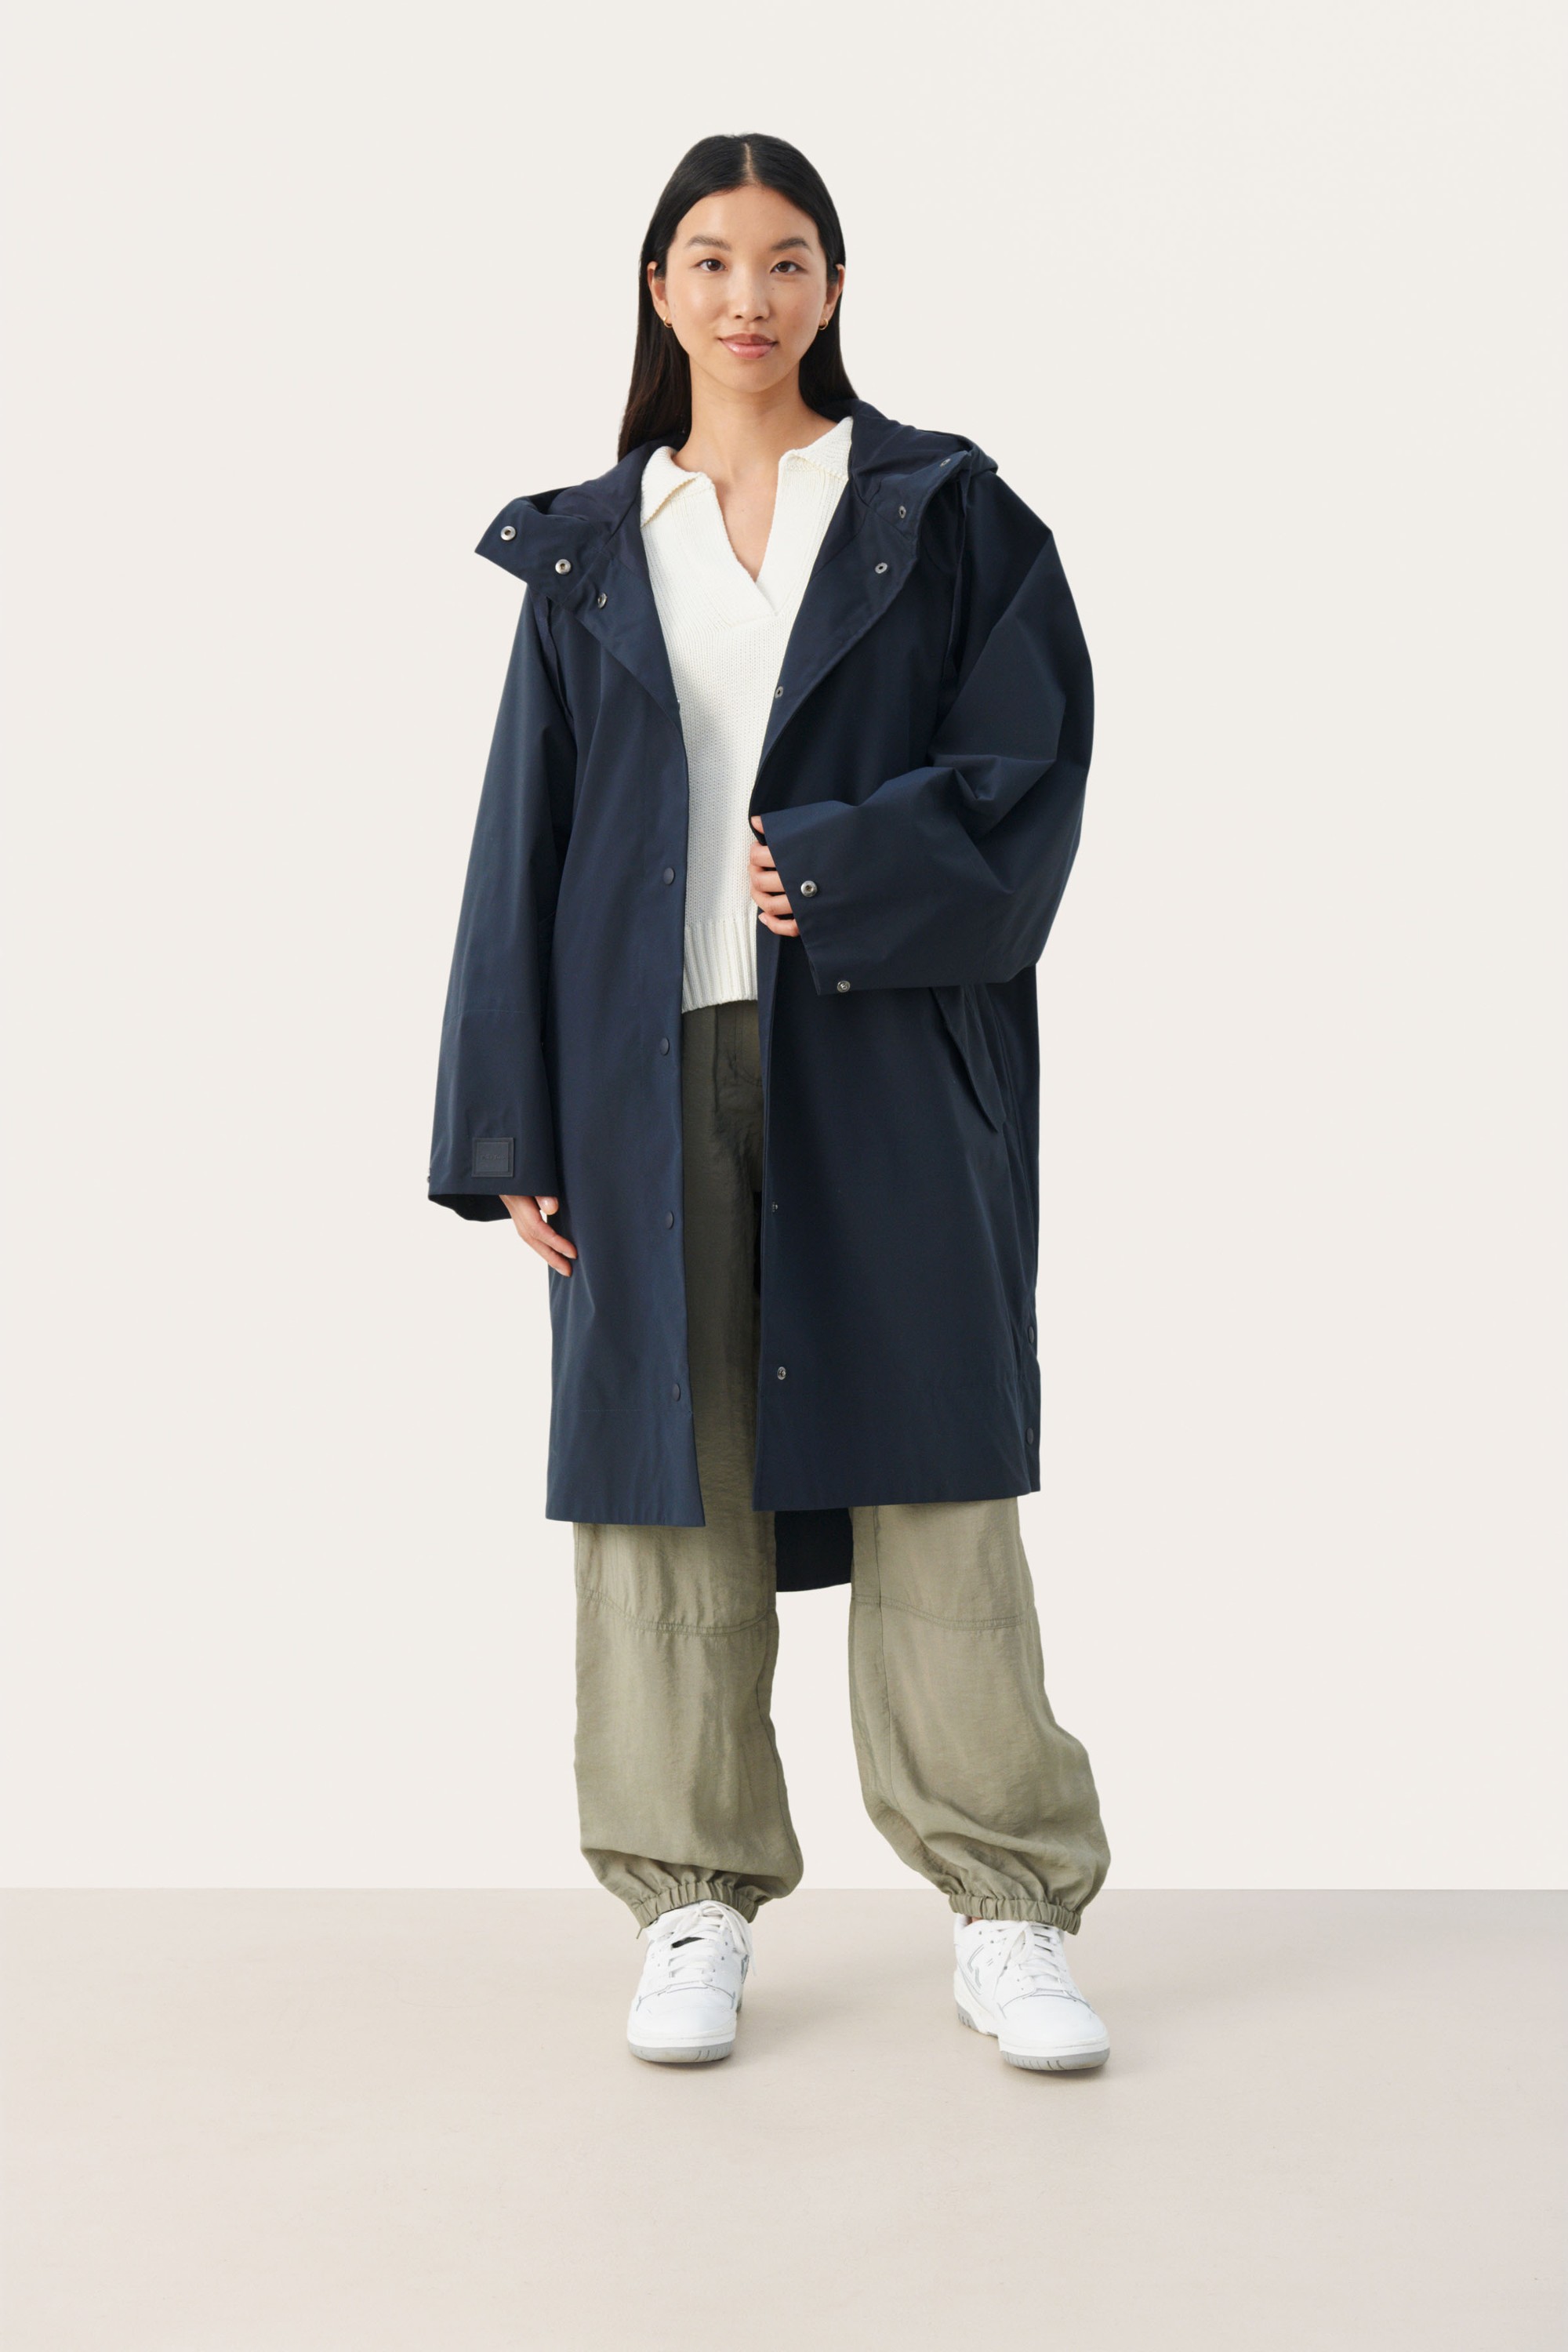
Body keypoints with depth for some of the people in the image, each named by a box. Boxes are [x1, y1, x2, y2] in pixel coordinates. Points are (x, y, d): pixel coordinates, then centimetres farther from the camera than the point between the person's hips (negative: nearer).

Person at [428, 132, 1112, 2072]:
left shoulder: (943, 516, 7)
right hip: (652, 1061, 2)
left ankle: (1007, 1914, 7)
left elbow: (1028, 764, -1)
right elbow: (528, 841, 8)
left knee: (925, 1469, -2)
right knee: (666, 1469, 2)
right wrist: (511, 1130, 2)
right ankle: (695, 1910, 13)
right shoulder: (587, 555, 11)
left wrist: (845, 868, -17)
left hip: (885, 1056, -2)